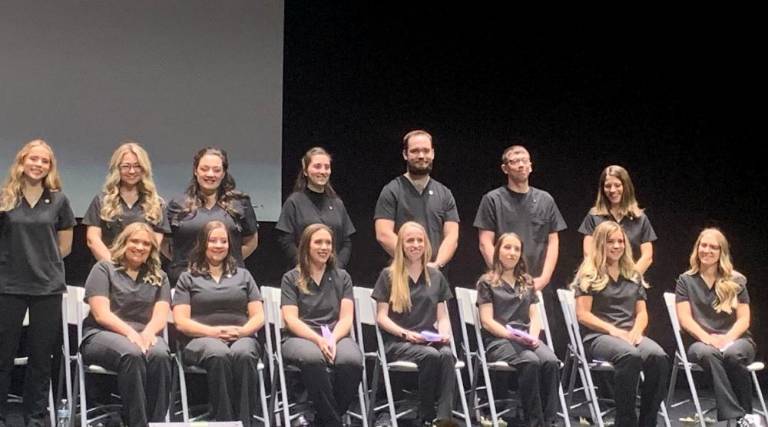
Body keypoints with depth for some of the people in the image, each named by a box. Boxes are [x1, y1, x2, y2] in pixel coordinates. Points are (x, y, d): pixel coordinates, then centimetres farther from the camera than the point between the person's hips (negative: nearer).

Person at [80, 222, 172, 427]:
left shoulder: (159, 277, 21)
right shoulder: (104, 269, 10)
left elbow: (160, 316, 7)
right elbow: (101, 314, -3)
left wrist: (147, 333, -17)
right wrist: (129, 332, -19)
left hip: (144, 336, 3)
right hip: (101, 334, -3)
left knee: (160, 355, -34)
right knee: (132, 354, -37)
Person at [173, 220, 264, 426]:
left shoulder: (243, 275, 25)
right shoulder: (188, 278, 18)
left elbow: (258, 317, 16)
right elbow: (181, 322, 5)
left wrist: (242, 331, -7)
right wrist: (214, 332, -11)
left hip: (241, 337, 1)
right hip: (202, 339, -1)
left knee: (243, 355, -37)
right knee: (219, 355, -39)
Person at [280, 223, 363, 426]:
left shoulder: (342, 277, 19)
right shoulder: (291, 278, 13)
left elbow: (346, 318, 8)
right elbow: (291, 319, 0)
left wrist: (332, 339, -13)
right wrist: (319, 339, -16)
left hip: (336, 336, 2)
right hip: (301, 338, -2)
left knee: (352, 360, -35)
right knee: (313, 358, -40)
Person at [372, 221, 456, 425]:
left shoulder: (436, 276, 19)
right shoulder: (389, 276, 8)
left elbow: (442, 316, 17)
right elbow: (381, 317, 2)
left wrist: (444, 333, -5)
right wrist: (406, 333, -13)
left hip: (429, 340, 3)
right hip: (397, 342, -3)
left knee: (447, 355, -33)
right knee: (431, 355, -34)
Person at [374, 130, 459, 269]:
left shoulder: (444, 194, 14)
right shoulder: (391, 191, 3)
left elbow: (452, 236, 6)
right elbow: (383, 235, -6)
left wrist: (437, 264, -11)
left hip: (437, 273, 3)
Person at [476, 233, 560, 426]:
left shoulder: (527, 282, 24)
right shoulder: (487, 282, 9)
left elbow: (535, 316, 16)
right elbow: (487, 321, -1)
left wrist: (533, 336, -6)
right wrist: (510, 334, -17)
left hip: (526, 339, 4)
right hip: (498, 340, -4)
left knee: (551, 361, -30)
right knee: (530, 361, -35)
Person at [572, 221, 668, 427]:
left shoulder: (634, 276, 21)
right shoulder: (589, 275, 6)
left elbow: (642, 313, 18)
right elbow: (583, 314, -3)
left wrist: (636, 330, -5)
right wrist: (613, 330, -15)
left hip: (630, 335, 5)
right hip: (597, 336, -4)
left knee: (659, 357, -30)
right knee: (630, 356, -39)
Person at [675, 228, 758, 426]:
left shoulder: (736, 281, 10)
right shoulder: (686, 281, 10)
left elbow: (744, 319, 4)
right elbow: (685, 319, 0)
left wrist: (727, 338, -15)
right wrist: (707, 338, -17)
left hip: (736, 340, 0)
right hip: (701, 341, 0)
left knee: (732, 354, -37)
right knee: (707, 353, -38)